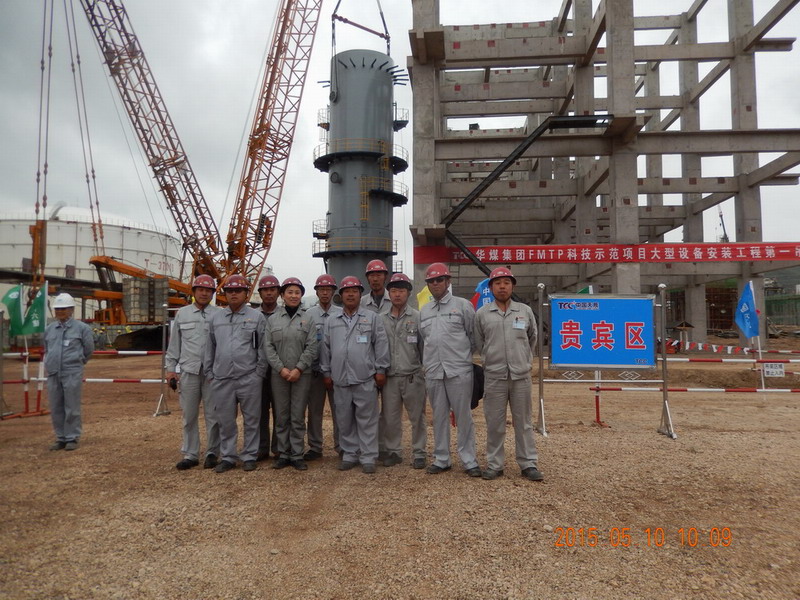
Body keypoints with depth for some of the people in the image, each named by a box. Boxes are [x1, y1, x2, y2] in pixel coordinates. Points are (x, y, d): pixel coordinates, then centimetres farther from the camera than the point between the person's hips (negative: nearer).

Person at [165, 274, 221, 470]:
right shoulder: (182, 314, 10)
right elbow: (174, 344, 13)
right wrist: (170, 368, 9)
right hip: (188, 371, 2)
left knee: (212, 415, 4)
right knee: (189, 415, 7)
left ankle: (212, 453, 15)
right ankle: (190, 454, 17)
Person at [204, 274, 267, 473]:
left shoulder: (257, 317, 1)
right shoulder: (215, 318, 11)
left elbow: (263, 348, -1)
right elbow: (210, 348, 13)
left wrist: (259, 373, -5)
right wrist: (210, 373, 9)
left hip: (249, 379, -3)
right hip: (222, 380, 3)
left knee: (251, 419, 6)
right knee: (225, 421, 10)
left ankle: (250, 456, 18)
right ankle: (228, 457, 22)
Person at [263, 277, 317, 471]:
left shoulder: (308, 319, 2)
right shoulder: (273, 319, 6)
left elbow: (311, 347, -3)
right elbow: (268, 346, 1)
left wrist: (298, 369, -12)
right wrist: (281, 368, -9)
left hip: (301, 374, -1)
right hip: (278, 374, 1)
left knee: (298, 417, 2)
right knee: (281, 416, 7)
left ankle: (297, 455, 11)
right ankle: (283, 454, 16)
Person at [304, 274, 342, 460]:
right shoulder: (308, 315, 5)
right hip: (315, 368, 1)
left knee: (339, 409, 4)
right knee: (314, 409, 8)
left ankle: (341, 445, 15)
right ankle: (315, 447, 18)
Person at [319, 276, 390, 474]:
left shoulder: (372, 318, 3)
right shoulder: (331, 322, 12)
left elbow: (381, 345, 0)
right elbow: (325, 348, 14)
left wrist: (380, 370, -4)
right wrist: (326, 372, 11)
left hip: (365, 379, -3)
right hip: (340, 380, 3)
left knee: (367, 420, 1)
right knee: (344, 420, 11)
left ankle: (368, 457, 10)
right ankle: (349, 454, 23)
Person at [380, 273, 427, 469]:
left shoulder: (417, 317, -2)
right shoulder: (382, 320, 6)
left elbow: (424, 346, -1)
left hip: (413, 377, -2)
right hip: (390, 378, 3)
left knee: (417, 417, 6)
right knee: (390, 418, 10)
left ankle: (419, 453, 19)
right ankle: (393, 451, 25)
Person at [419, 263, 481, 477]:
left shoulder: (463, 305, 1)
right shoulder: (424, 311, 14)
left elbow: (474, 336, 3)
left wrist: (462, 354, 4)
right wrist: (426, 362, 13)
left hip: (459, 371, -4)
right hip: (433, 372, 4)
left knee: (463, 416, 1)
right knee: (439, 416, 11)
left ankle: (469, 460, 11)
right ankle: (441, 459, 21)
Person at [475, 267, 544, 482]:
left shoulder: (525, 311, 5)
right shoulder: (482, 313, 2)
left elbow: (532, 338, 19)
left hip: (521, 375, 1)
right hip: (494, 377, -1)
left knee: (524, 422, 8)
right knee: (494, 423, 6)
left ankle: (528, 464, 18)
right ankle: (494, 464, 17)